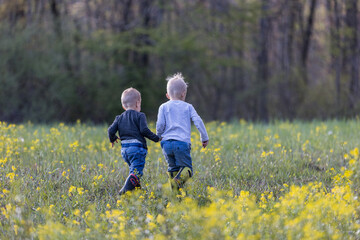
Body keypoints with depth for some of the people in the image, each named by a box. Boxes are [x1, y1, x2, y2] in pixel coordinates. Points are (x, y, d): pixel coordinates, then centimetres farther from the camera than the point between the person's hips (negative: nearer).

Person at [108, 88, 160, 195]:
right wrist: (156, 138, 0)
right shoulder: (139, 116, -2)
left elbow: (111, 130, 6)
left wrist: (112, 139, 26)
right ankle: (125, 189, -29)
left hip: (124, 149, 6)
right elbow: (144, 130, -12)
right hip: (137, 147, -6)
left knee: (133, 169, 22)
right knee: (136, 171, -11)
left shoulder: (120, 118, 14)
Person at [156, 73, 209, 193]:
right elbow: (198, 122, 5)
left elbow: (160, 125, 3)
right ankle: (178, 181, -34)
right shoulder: (188, 107, 10)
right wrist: (204, 138, 14)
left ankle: (174, 190, 2)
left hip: (167, 143, 2)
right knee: (186, 167, -5)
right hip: (182, 142, -2)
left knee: (172, 168, 14)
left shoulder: (164, 107, 10)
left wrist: (159, 136, 23)